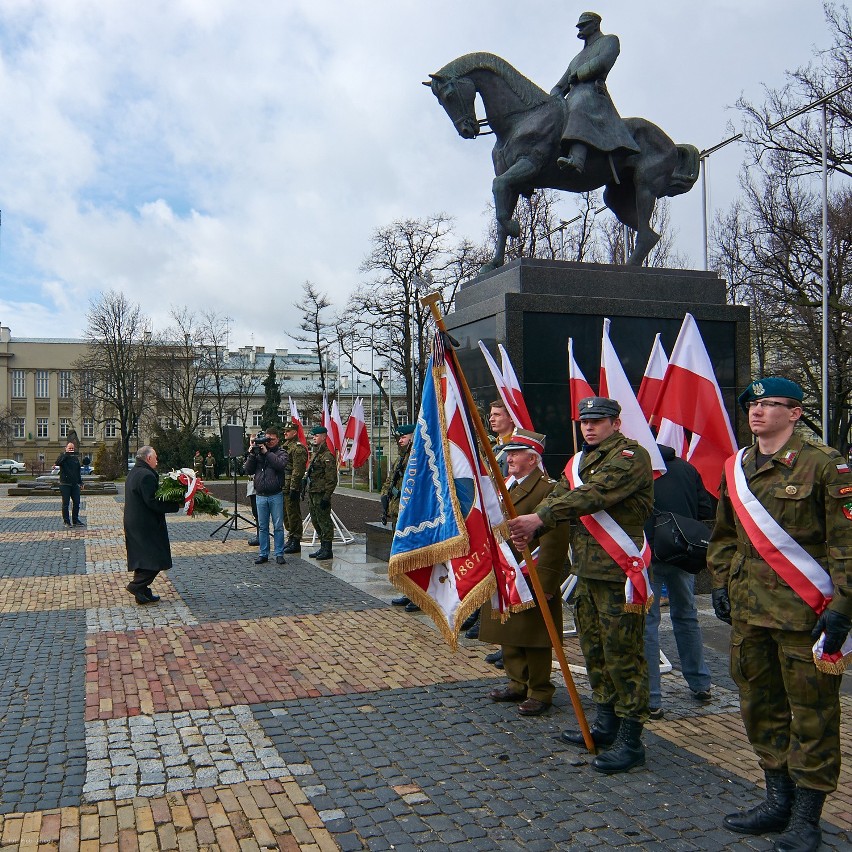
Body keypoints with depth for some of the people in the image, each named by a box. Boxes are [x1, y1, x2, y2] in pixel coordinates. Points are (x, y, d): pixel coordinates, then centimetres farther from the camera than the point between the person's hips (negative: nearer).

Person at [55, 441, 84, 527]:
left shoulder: (76, 458, 14)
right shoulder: (63, 456, -3)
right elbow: (57, 463, -26)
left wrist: (80, 482, 16)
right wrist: (66, 454, -29)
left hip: (75, 484, 5)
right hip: (65, 484, -5)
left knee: (76, 503, 5)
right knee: (65, 503, 1)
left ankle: (75, 520, 15)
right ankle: (66, 521, 9)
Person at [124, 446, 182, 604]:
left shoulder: (133, 473, 16)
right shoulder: (147, 475, -18)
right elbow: (153, 502, -23)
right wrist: (177, 505, -18)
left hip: (134, 523, 11)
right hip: (146, 525, -11)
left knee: (144, 557, 15)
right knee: (156, 558, -5)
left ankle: (142, 591, 20)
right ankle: (137, 585, -6)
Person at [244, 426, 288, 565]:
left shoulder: (281, 452, 3)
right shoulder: (257, 451, 9)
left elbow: (281, 464, -18)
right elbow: (249, 470, 4)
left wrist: (266, 452, -16)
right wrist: (251, 454, -8)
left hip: (276, 495, -2)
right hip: (260, 495, 2)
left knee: (278, 526, 1)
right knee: (262, 526, 8)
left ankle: (279, 554, 8)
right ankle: (263, 554, 16)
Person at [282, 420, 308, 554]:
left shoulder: (298, 448, -14)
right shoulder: (285, 446, 18)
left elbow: (297, 471, -20)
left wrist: (293, 489, -23)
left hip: (291, 488, -10)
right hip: (283, 488, 10)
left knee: (293, 515, -5)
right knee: (286, 514, 15)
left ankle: (296, 542, 1)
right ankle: (291, 539, 24)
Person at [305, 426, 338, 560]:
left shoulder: (327, 455, -14)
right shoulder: (315, 454, 17)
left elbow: (331, 479, -18)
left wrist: (326, 496, -20)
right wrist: (307, 490, 23)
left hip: (321, 494, -10)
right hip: (313, 494, 10)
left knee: (324, 520, -5)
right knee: (316, 521, 14)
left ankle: (327, 550, 2)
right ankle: (323, 547, 23)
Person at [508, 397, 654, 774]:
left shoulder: (631, 456, -12)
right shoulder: (580, 460, 17)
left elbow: (593, 494, -25)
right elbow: (559, 496, 6)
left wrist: (541, 517, -30)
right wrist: (530, 526, -14)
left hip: (619, 572, -9)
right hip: (587, 570, 9)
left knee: (622, 653, -4)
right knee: (594, 649, 17)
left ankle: (630, 740, 6)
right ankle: (606, 723, 31)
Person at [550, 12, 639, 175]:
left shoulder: (610, 40, 23)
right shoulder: (577, 59, 41)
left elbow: (603, 62, -1)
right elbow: (560, 87, 34)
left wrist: (577, 74, 3)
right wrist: (556, 96, 9)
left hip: (593, 93, -9)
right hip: (571, 99, 9)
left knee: (580, 109, -41)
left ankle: (577, 159, -65)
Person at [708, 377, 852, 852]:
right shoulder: (735, 469, 11)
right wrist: (721, 583, 14)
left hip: (804, 612, -6)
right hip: (748, 612, 7)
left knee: (811, 712, 4)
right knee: (760, 707, 15)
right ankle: (779, 799, 30)